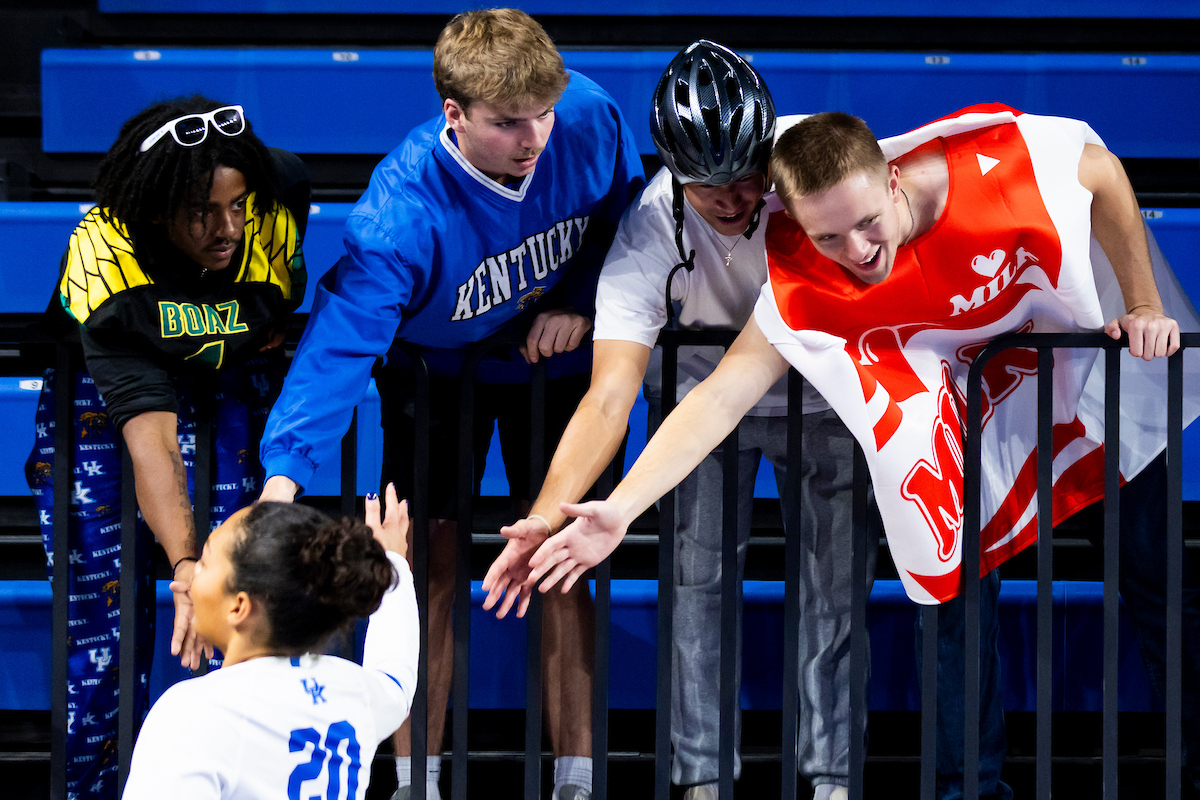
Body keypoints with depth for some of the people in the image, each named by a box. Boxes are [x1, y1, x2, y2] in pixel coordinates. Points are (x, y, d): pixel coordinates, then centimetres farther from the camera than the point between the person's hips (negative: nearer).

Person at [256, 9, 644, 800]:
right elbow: (343, 335, -44)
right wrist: (285, 470, -54)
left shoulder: (589, 118, -28)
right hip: (435, 369, -2)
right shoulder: (404, 209, -39)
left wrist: (582, 300, -19)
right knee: (432, 563, -5)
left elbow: (627, 211, -4)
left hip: (556, 361, 2)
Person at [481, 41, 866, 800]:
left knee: (836, 582, -1)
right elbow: (610, 397, -40)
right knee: (698, 578, -7)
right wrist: (547, 515, -53)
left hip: (828, 394, 1)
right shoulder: (649, 234, -34)